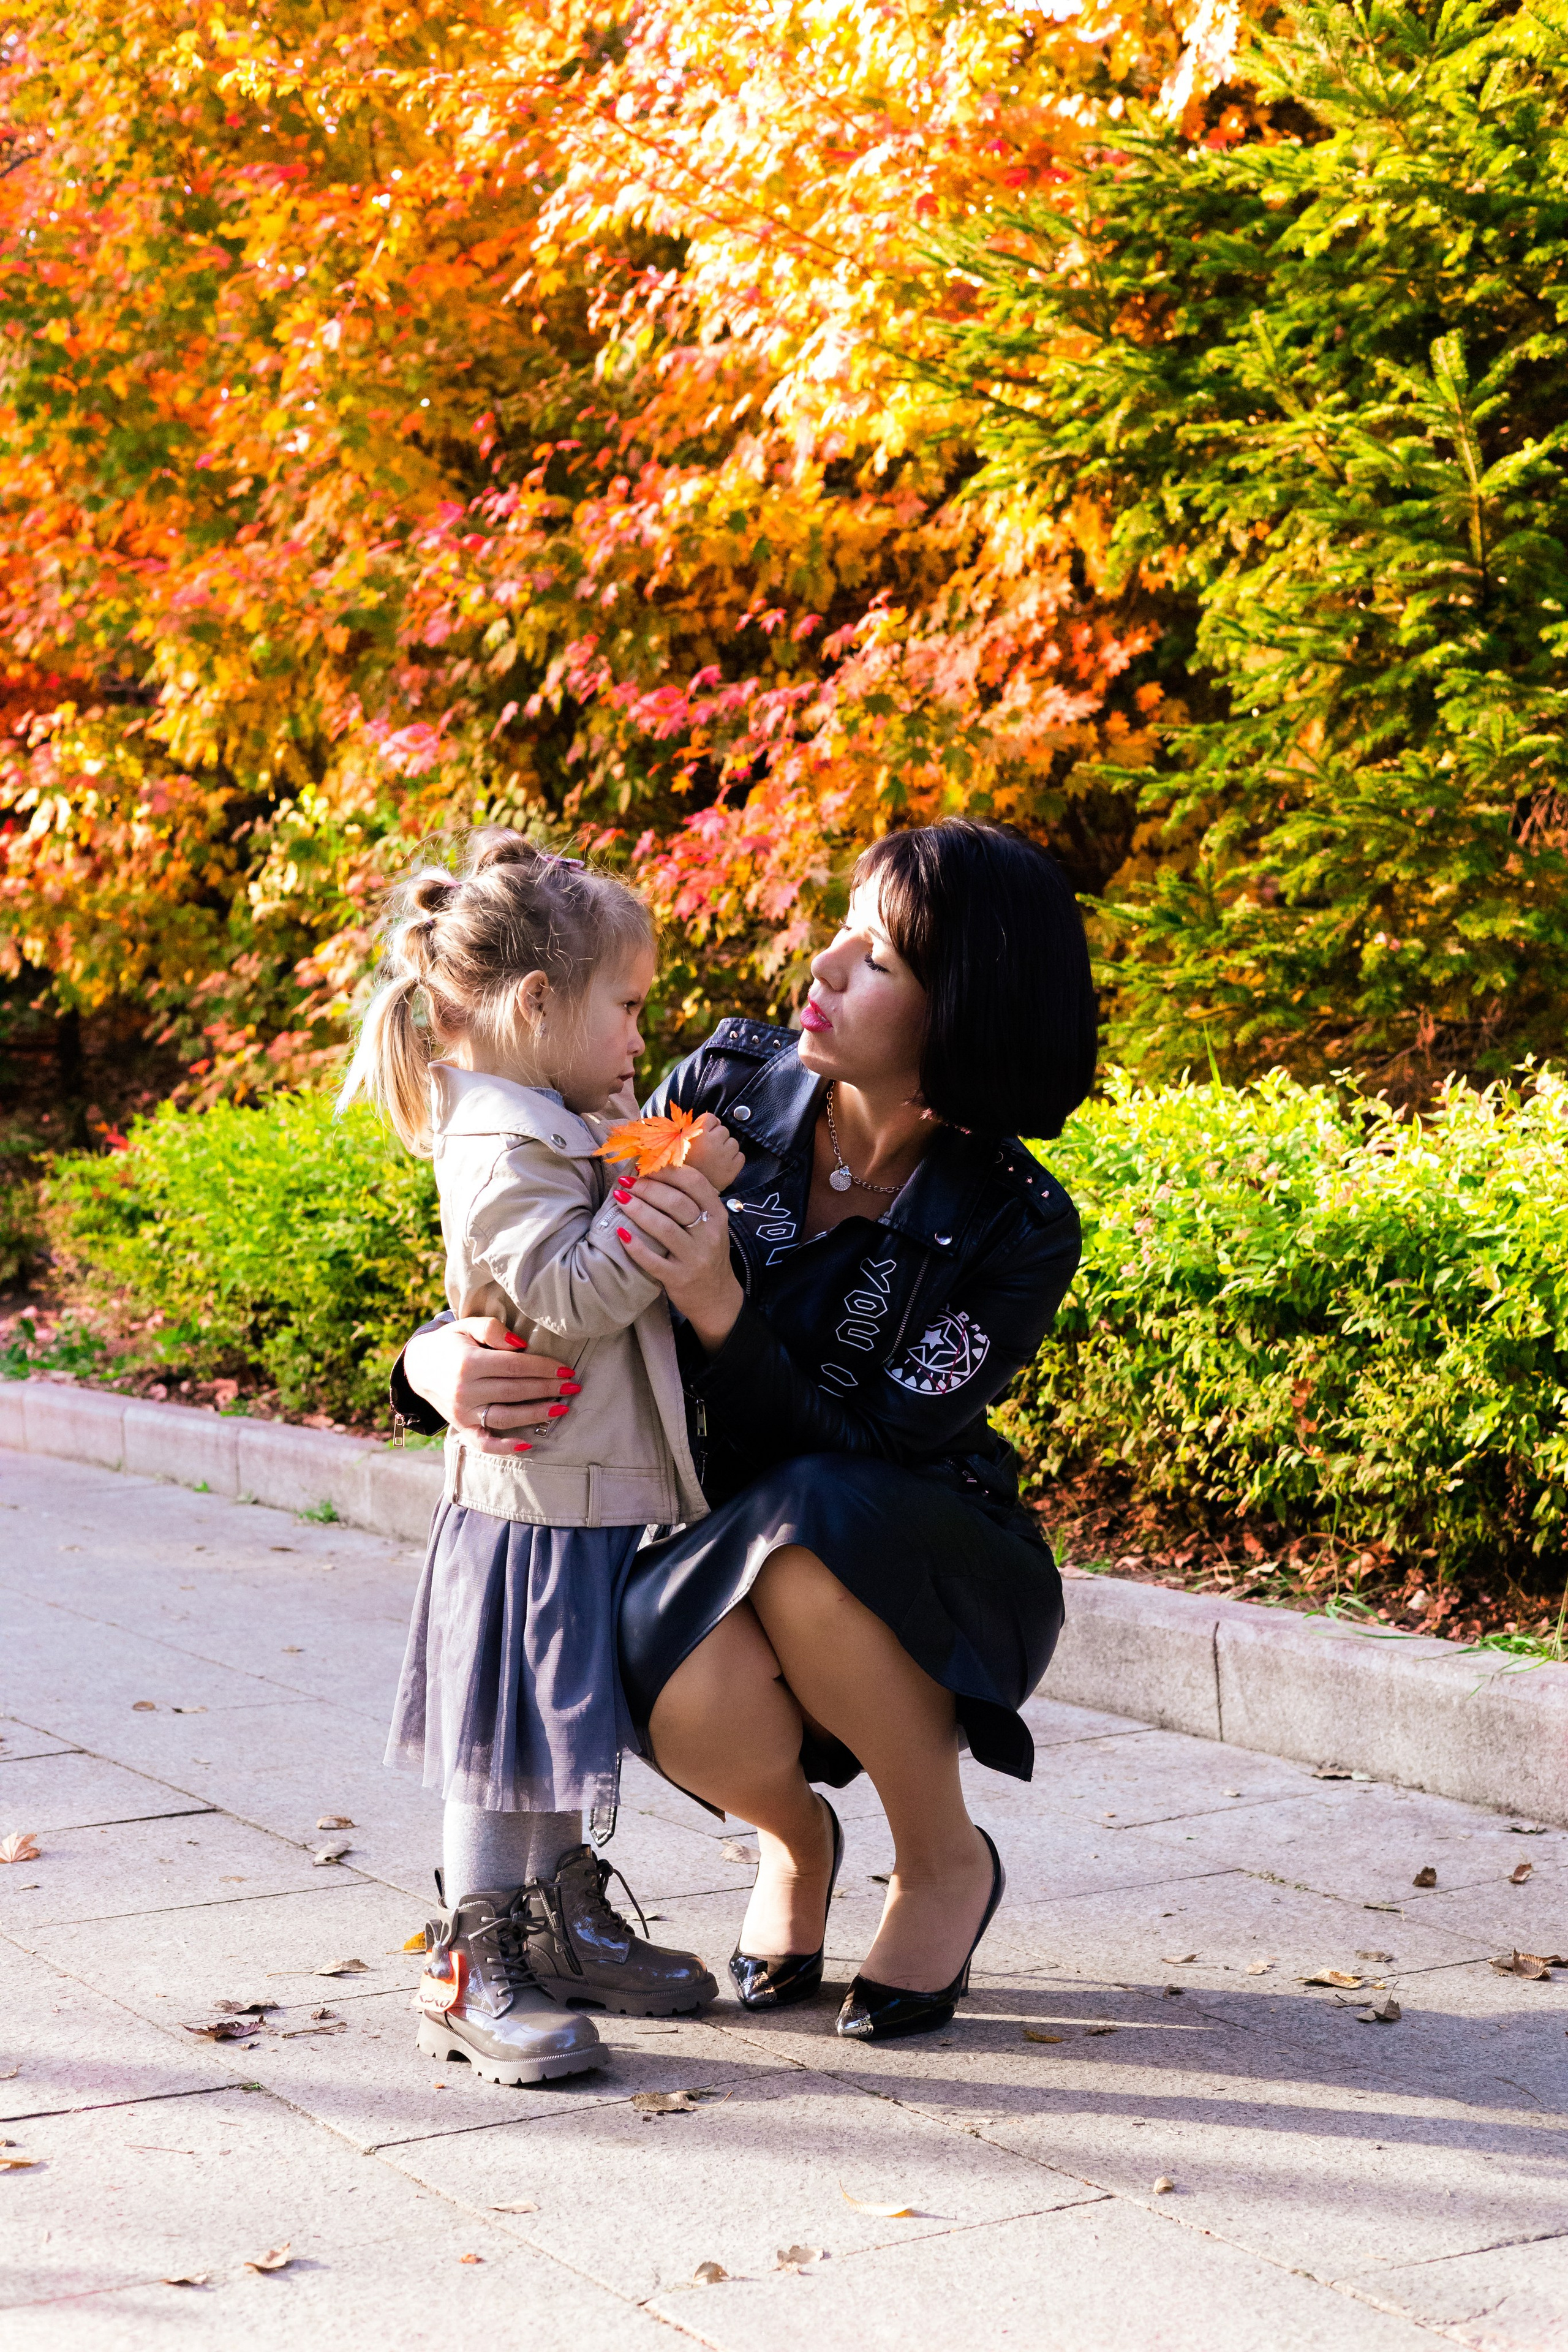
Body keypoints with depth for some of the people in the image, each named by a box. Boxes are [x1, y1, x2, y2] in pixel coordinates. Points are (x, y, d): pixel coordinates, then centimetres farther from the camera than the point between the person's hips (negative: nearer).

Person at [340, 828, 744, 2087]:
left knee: (569, 1725, 19)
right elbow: (568, 1295, -27)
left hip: (593, 1497, 10)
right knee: (509, 1738, -3)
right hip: (535, 1499, -10)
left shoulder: (565, 1132, 14)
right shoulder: (502, 1152, -18)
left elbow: (620, 1272, 23)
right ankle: (472, 1970, 4)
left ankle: (566, 1919, 32)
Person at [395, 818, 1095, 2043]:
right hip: (706, 1544, 2)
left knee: (798, 1541, -38)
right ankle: (796, 1833, 6)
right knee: (688, 1693, -34)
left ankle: (949, 1863, -9)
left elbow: (858, 1456, -25)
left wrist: (719, 1311, -40)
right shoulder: (731, 1087, -11)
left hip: (929, 1580, -2)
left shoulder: (1017, 1229, -19)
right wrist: (442, 1357, -24)